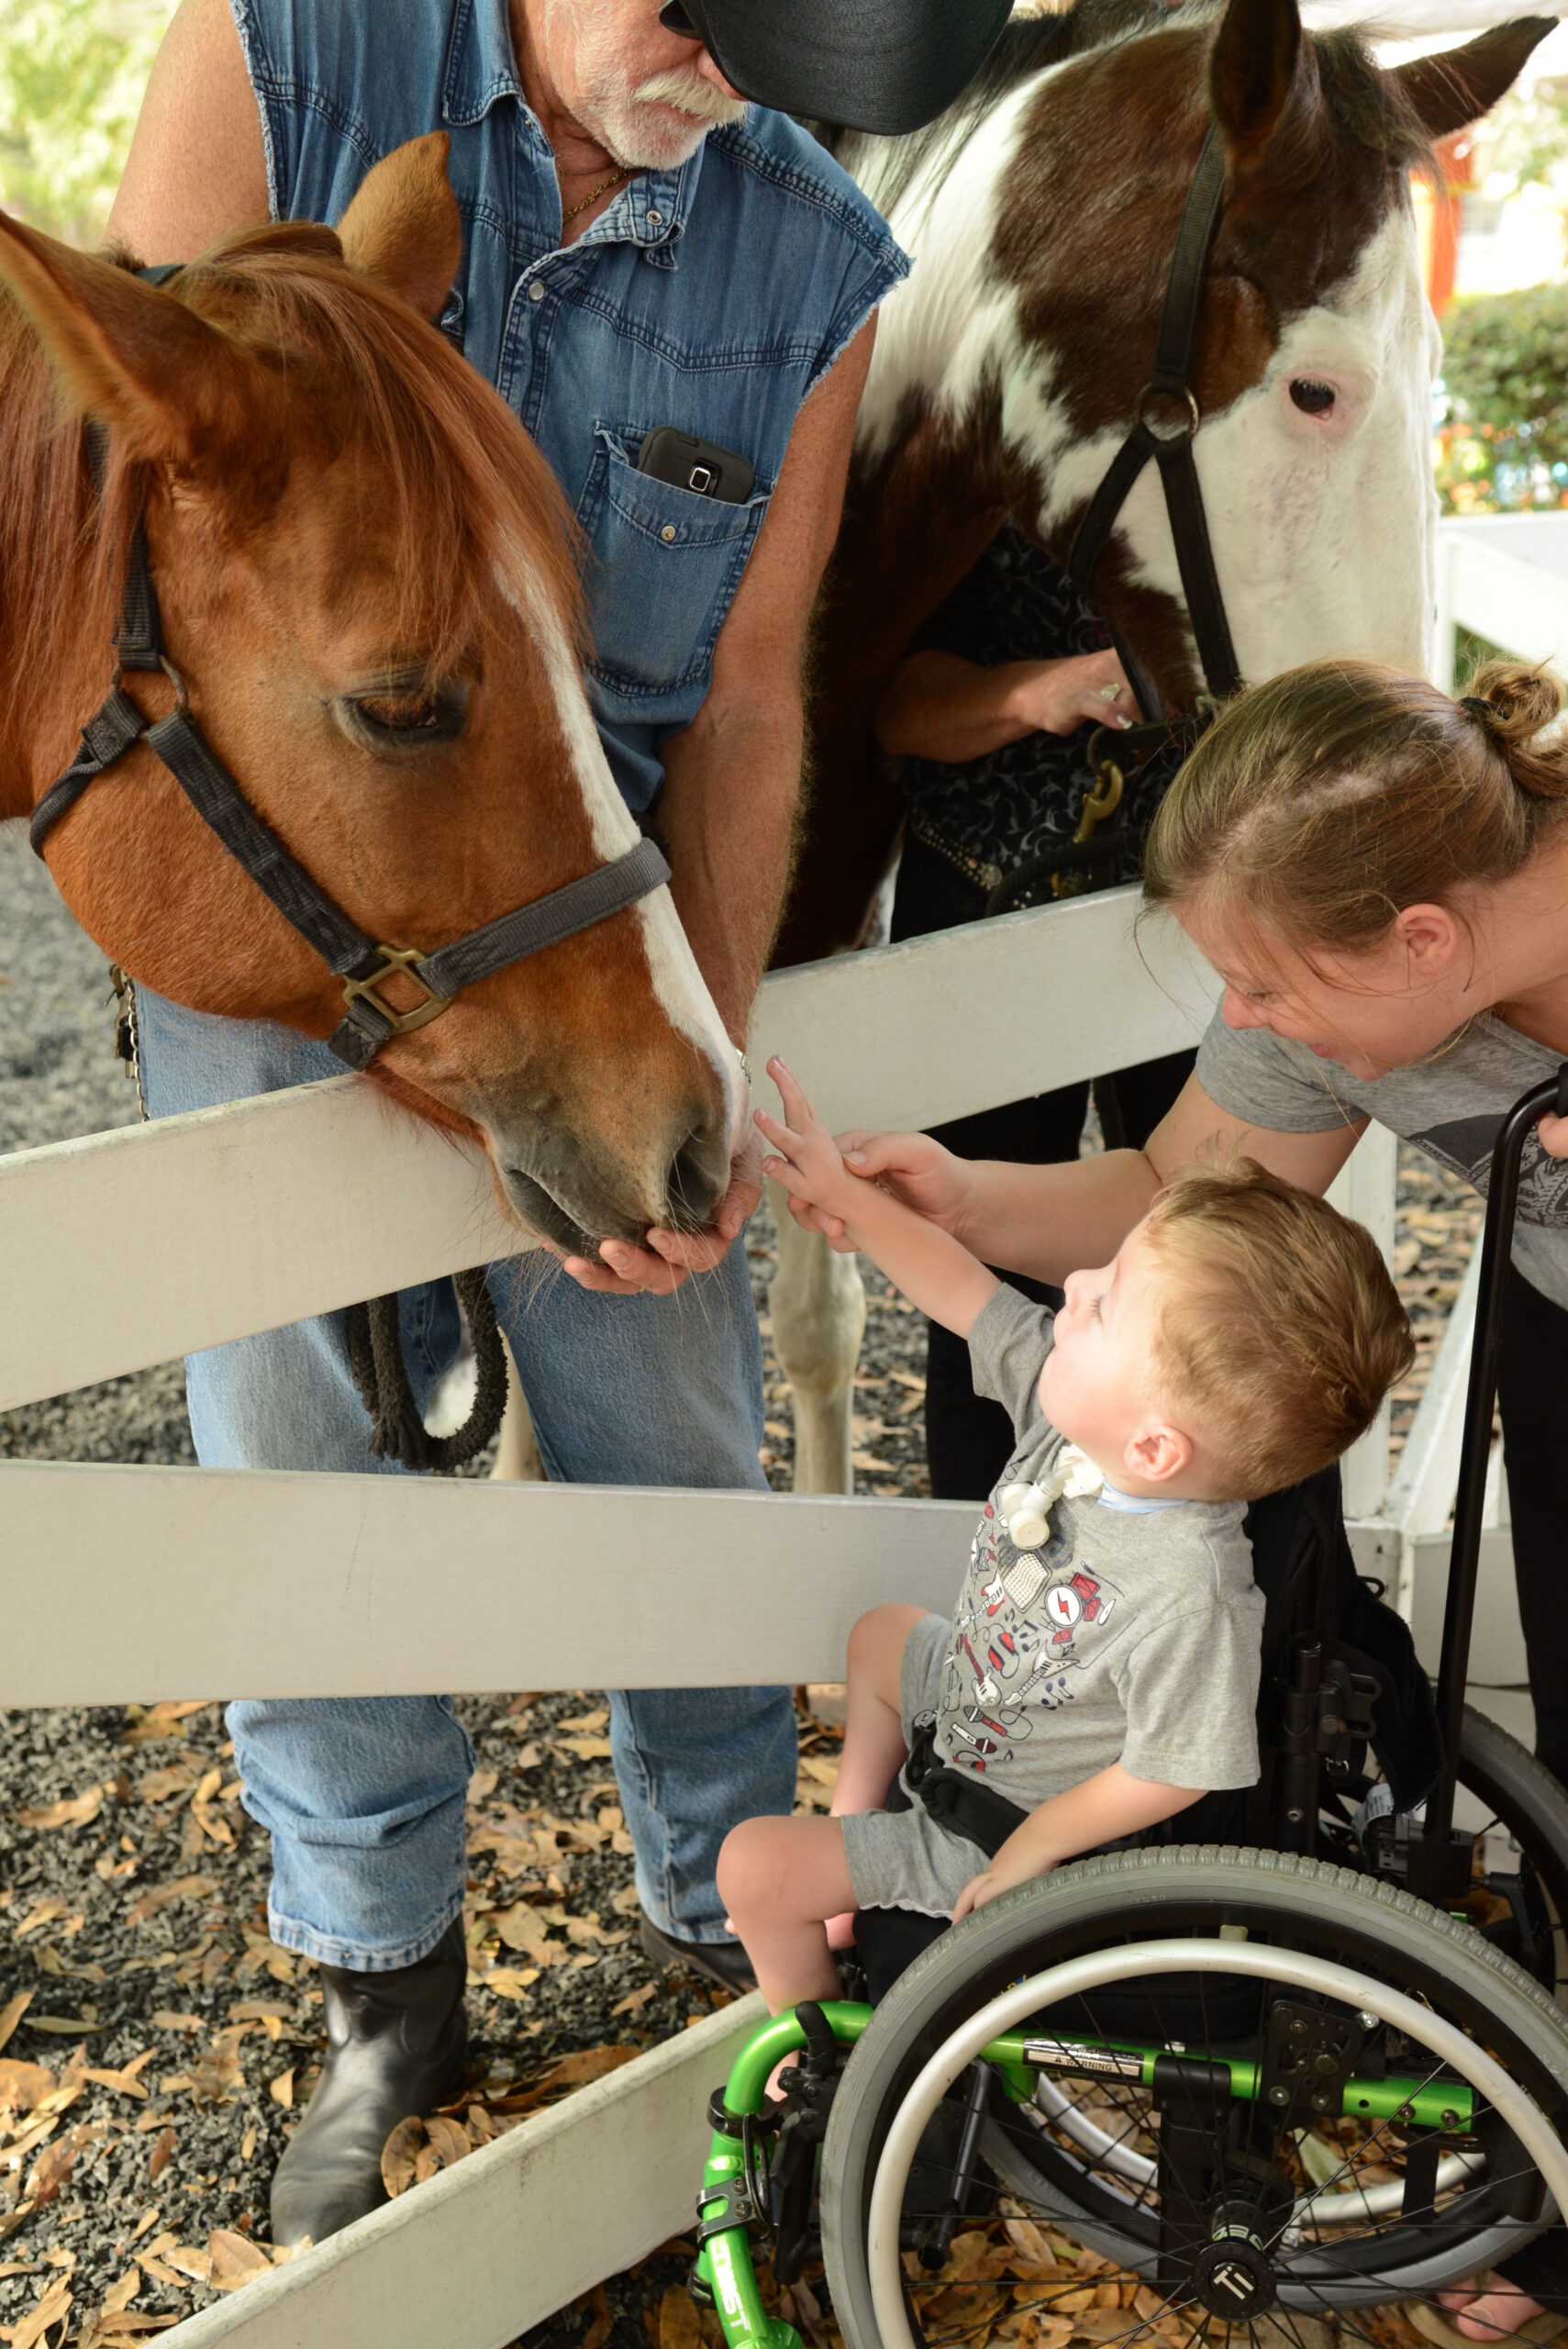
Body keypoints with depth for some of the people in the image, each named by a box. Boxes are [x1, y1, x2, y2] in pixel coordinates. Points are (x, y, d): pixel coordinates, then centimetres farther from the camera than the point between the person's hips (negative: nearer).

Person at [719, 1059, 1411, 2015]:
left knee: (755, 1867, -2)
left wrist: (1031, 1850, -17)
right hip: (969, 1702, 8)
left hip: (997, 1827, -8)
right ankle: (852, 1837, 44)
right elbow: (963, 1290, -9)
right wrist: (840, 1189, -10)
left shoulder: (1190, 1600, -44)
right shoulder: (1076, 1403, -23)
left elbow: (1168, 1775, -30)